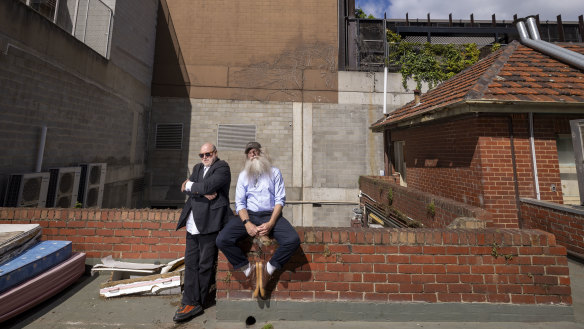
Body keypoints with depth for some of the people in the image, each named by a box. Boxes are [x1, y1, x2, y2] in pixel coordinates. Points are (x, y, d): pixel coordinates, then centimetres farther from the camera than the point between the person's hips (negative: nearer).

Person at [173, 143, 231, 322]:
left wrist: (191, 185, 0)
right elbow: (186, 189, 6)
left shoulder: (222, 167, -3)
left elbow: (207, 186, -17)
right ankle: (191, 302, 20)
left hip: (209, 223, -7)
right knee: (191, 263, 10)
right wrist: (202, 192, -11)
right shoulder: (197, 167, 19)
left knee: (205, 265, 4)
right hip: (193, 223, 7)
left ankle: (195, 303, 18)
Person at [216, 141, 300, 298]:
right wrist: (247, 223, -13)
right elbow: (239, 203, 6)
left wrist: (270, 224, -14)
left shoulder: (274, 172, 10)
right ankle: (249, 269, -3)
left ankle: (268, 269, -4)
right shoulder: (243, 175, 15)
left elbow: (280, 200, 1)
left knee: (293, 240, -27)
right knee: (222, 240, -23)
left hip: (271, 215, -1)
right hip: (248, 215, 2)